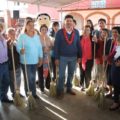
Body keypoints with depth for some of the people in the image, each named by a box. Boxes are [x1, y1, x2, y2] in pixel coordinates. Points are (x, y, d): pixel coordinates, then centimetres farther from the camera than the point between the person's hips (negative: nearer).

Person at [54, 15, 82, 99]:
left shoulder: (76, 32, 1)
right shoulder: (60, 32, -7)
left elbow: (78, 44, 6)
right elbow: (56, 45, -6)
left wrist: (79, 56, 4)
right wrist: (56, 58, -9)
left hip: (73, 57, 3)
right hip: (63, 57, -3)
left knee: (71, 74, 15)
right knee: (61, 75, 3)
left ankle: (69, 88, 31)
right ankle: (60, 91, 16)